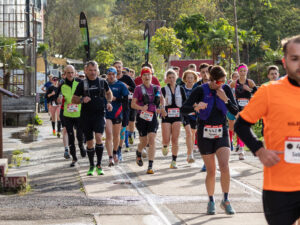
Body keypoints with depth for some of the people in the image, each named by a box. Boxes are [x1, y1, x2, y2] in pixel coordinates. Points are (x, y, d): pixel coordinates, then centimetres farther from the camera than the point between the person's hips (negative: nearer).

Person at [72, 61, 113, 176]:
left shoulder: (102, 82, 5)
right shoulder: (82, 84, 2)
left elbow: (108, 93, 24)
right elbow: (73, 100, 6)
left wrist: (109, 102, 6)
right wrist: (82, 100, -14)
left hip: (99, 114, -1)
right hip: (86, 116, 1)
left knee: (98, 138, -19)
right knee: (89, 142, 6)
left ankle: (99, 165, -8)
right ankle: (91, 166, 23)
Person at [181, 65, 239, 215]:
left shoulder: (226, 89, 1)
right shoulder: (201, 90, -8)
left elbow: (235, 111, 0)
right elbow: (184, 109, -14)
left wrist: (226, 99, -17)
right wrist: (196, 107, -34)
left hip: (221, 133, 2)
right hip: (205, 134, -1)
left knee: (224, 166, -16)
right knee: (211, 171, 3)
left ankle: (226, 200, -3)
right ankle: (211, 201, 21)